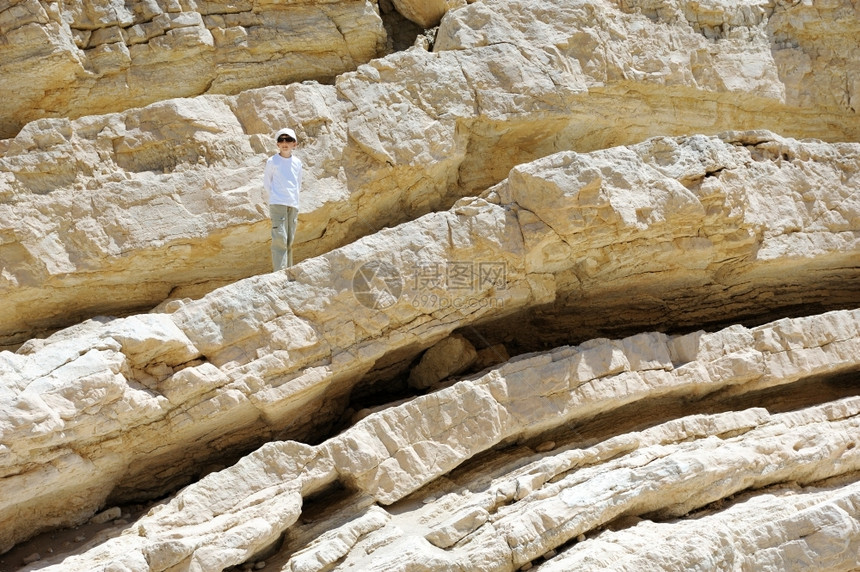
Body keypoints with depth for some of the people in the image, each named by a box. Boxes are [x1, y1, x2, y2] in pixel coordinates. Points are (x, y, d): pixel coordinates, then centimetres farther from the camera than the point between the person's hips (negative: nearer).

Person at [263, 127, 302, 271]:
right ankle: (279, 272, -16)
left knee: (289, 240, 9)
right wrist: (275, 195, 0)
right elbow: (266, 182, 6)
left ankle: (288, 270, 16)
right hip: (277, 204, -4)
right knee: (280, 238, -13)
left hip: (293, 204, 4)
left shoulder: (297, 162, 10)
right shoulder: (272, 161, -1)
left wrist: (294, 196, 10)